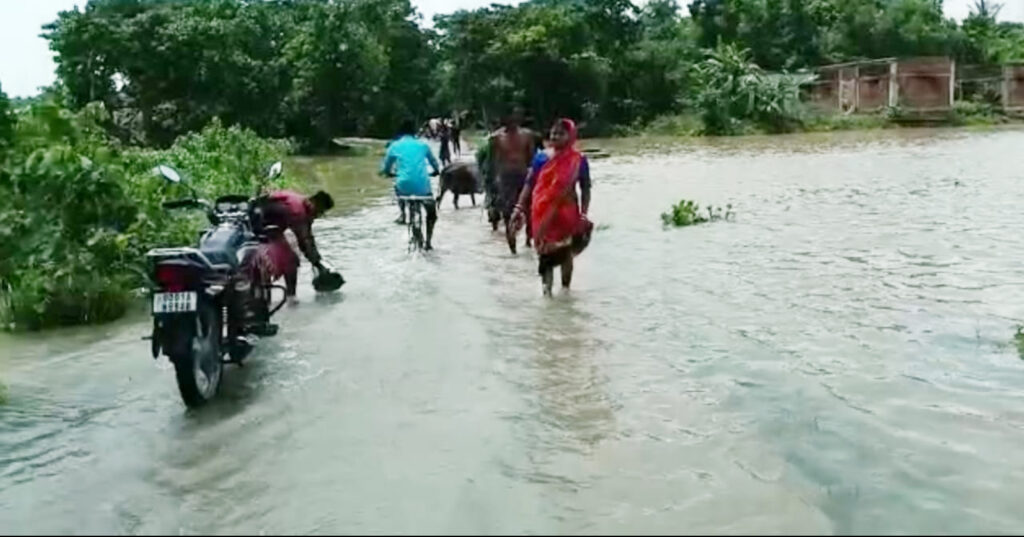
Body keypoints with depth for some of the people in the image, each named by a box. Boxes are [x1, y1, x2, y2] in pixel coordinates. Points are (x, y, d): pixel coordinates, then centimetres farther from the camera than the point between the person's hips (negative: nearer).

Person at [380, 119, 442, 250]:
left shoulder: (395, 146, 10)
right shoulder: (422, 144, 13)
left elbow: (385, 168, 19)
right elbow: (434, 162, 26)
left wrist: (389, 173, 41)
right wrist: (436, 171, 48)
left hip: (404, 186, 0)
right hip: (422, 187, 0)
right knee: (432, 213, 24)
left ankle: (403, 214, 30)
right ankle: (428, 242, 19)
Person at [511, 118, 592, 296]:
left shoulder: (579, 160, -4)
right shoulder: (541, 158, 1)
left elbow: (585, 189, -2)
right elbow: (529, 184, 3)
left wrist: (583, 215, -9)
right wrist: (519, 208, -3)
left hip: (566, 212, -1)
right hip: (543, 214, 1)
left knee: (565, 252, 10)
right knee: (545, 251, 4)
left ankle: (565, 288, 23)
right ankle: (546, 288, 8)